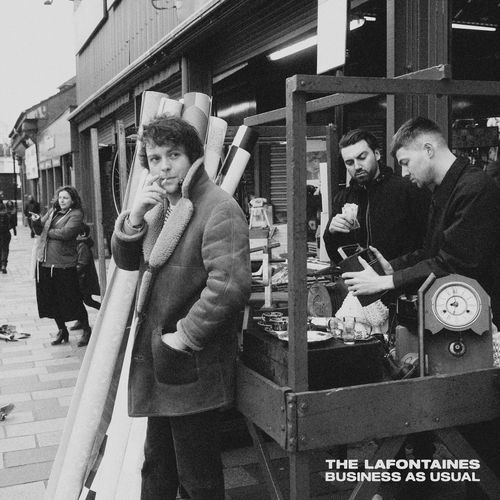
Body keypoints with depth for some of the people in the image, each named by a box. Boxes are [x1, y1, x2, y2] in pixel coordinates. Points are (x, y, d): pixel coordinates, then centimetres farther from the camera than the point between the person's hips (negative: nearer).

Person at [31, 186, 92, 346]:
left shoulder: (76, 214, -6)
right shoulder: (53, 211, 13)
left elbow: (65, 233, -20)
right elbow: (39, 230, 15)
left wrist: (48, 232, -7)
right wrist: (37, 221, -6)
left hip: (64, 264, -6)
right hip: (44, 262, 7)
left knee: (71, 300, 0)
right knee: (50, 299, 12)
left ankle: (86, 329, 17)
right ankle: (62, 330, 28)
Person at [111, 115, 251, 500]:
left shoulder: (219, 209, -17)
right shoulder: (161, 206, 12)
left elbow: (230, 285, -27)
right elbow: (127, 261, 15)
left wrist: (185, 336, -21)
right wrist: (134, 219, -4)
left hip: (192, 365, -9)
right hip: (157, 357, 9)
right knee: (158, 463, 25)